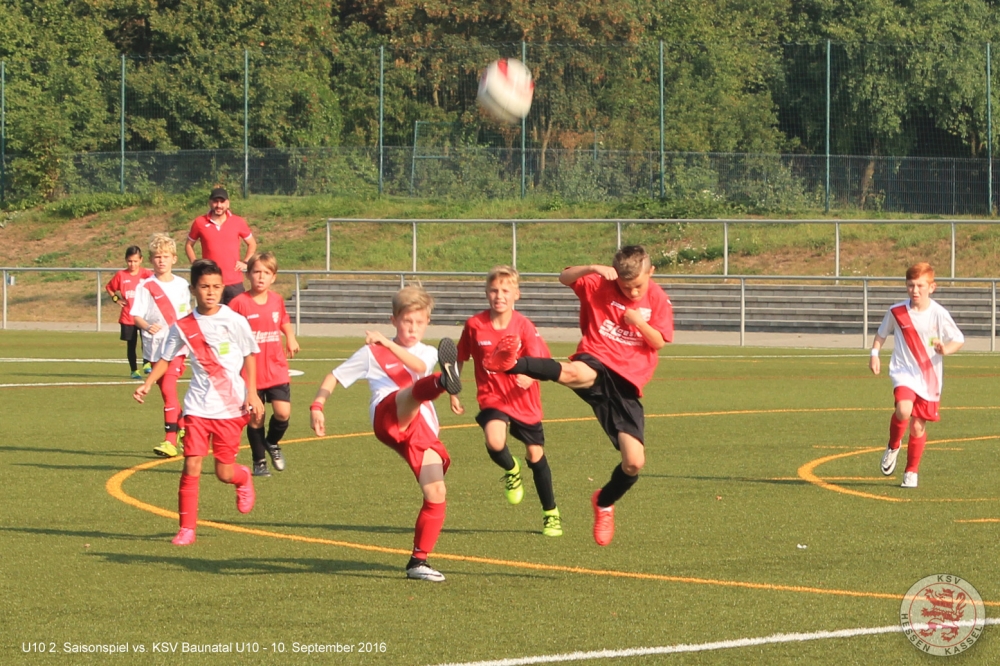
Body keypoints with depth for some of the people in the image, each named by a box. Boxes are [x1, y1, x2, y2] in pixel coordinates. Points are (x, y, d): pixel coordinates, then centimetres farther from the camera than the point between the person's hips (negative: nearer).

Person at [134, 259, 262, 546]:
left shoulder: (234, 321, -5)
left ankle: (244, 478, 40)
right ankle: (186, 528, 0)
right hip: (198, 406, 1)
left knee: (224, 472, 3)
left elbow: (249, 357, 4)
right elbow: (165, 358, 10)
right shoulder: (183, 327, -1)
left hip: (231, 407, -1)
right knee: (191, 465, -9)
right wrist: (147, 384, -5)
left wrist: (252, 394, -3)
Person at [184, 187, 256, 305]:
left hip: (234, 283, 1)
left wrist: (245, 262, 3)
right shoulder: (200, 223, 1)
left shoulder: (238, 222, 3)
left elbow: (252, 244, 16)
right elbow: (189, 245, 14)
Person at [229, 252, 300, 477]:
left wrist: (291, 338, 8)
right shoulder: (239, 303, -8)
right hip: (250, 372, -3)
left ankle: (272, 443, 21)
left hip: (276, 370, 3)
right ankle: (259, 461, 18)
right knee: (255, 417, 2)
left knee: (283, 412, -9)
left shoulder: (277, 300, 5)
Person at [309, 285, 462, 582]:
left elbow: (419, 366, 0)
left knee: (436, 494, -11)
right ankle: (443, 381, -77)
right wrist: (317, 405, 10)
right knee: (416, 391, -39)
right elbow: (334, 377, 26)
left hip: (423, 432, 4)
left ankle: (418, 561, 1)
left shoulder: (427, 354, 25)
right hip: (388, 416, -4)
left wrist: (388, 343, -13)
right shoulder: (373, 353, 22)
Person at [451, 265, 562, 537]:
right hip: (492, 398, 0)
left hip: (524, 400, 0)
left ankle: (551, 514, 27)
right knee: (495, 443, -29)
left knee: (536, 455, 8)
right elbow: (459, 359, 7)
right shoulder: (475, 325, -8)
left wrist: (530, 375, -41)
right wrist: (453, 392, 6)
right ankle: (511, 470, 8)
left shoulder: (524, 326, -12)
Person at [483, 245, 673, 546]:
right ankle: (509, 362, -73)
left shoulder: (658, 299, 9)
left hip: (626, 383, 3)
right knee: (574, 374, -44)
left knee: (634, 463, -5)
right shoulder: (600, 285, 4)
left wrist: (640, 323, -12)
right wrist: (593, 269, -25)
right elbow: (565, 277, -7)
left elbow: (659, 342, 8)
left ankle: (604, 503, 28)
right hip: (596, 363, -3)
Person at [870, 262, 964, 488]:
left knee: (918, 425, 5)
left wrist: (946, 349, -21)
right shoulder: (897, 311, -5)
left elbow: (958, 340, -1)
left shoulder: (938, 314, -10)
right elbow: (882, 333, 13)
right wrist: (875, 353, 0)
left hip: (929, 376, 0)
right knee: (904, 410, -27)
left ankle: (911, 472, 25)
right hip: (904, 371, 0)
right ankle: (893, 446, 4)